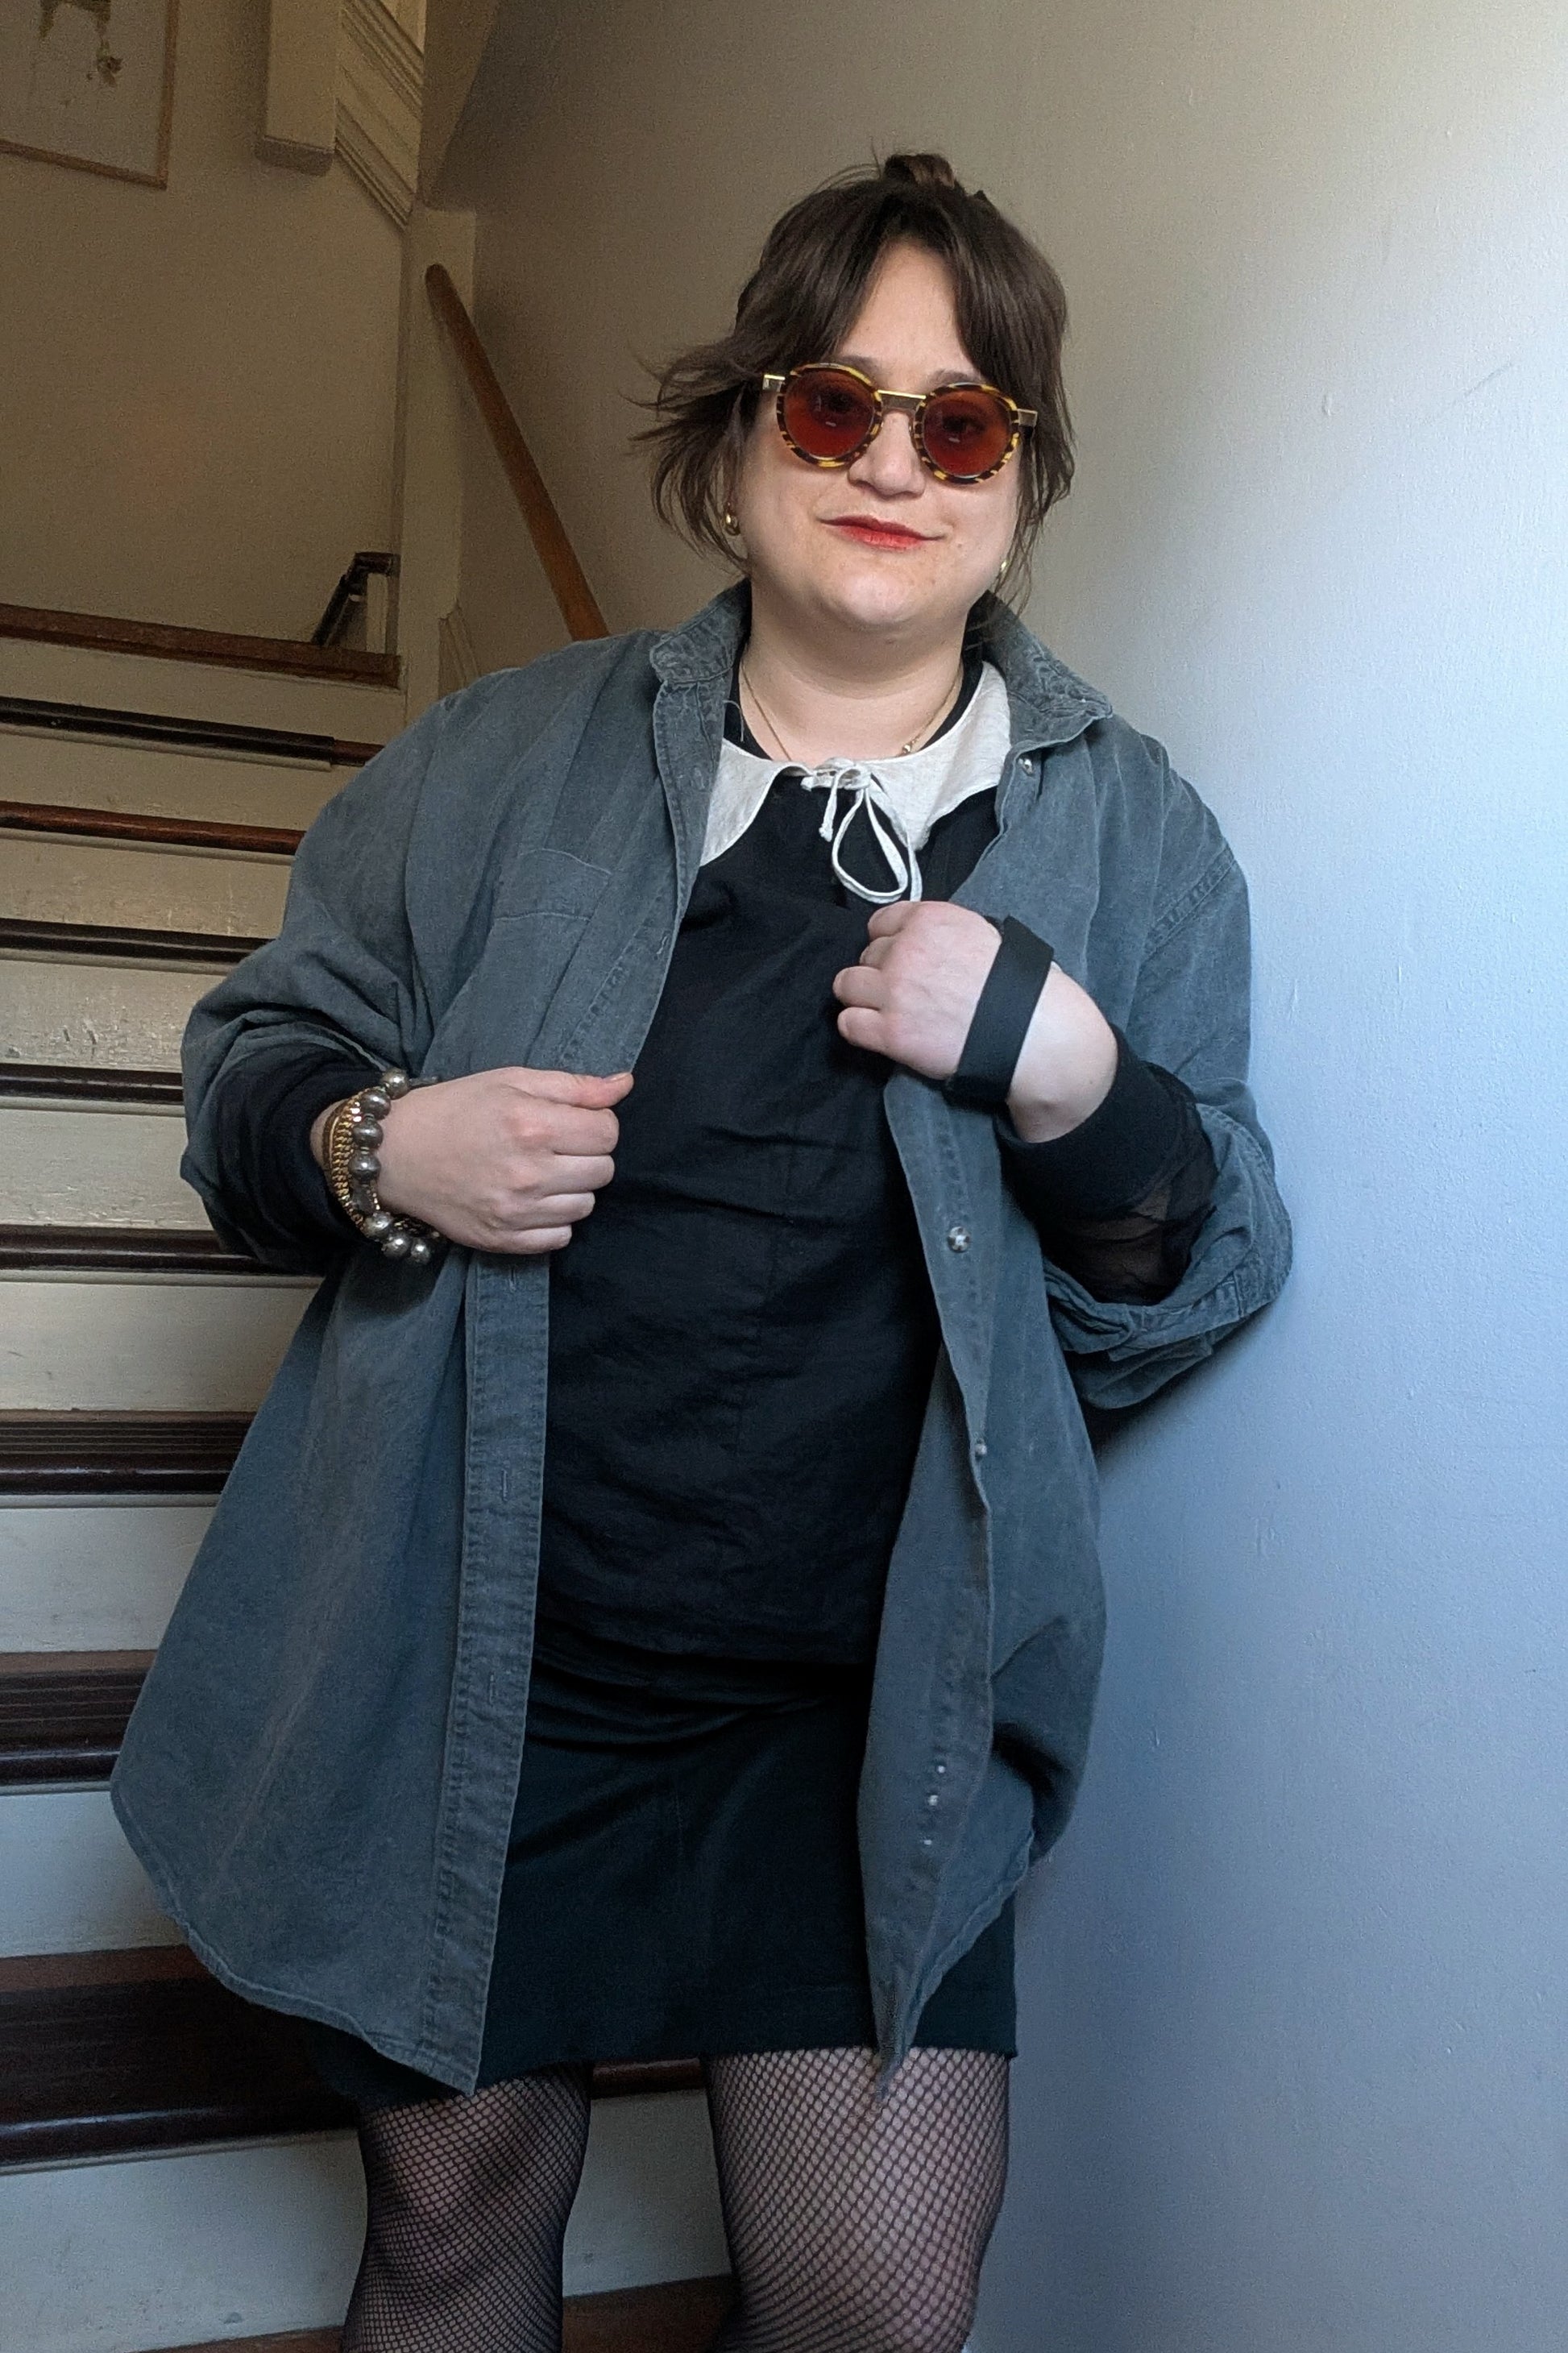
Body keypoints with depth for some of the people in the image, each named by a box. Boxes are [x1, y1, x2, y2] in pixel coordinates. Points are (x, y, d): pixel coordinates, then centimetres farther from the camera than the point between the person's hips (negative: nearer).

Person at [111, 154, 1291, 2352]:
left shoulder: (1132, 834, 2)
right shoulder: (512, 754, 3)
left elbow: (1191, 1300, 2)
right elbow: (254, 1051, 10)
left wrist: (1068, 1079, -18)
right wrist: (373, 1150, -13)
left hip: (866, 1709, 0)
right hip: (462, 1657, 1)